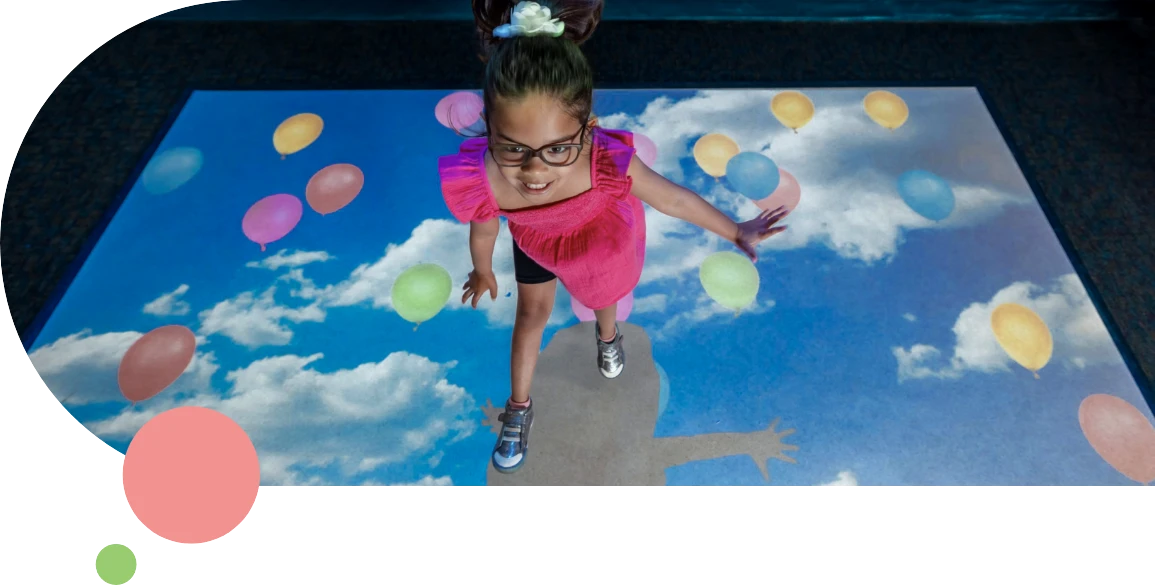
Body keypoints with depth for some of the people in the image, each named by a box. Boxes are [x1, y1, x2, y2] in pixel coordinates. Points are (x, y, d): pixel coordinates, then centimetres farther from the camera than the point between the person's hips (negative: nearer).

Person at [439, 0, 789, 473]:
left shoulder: (608, 163, -47)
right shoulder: (478, 179, -42)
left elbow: (674, 199, -27)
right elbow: (483, 231, -17)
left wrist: (736, 233, -12)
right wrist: (483, 274, 4)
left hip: (602, 234, 0)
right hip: (536, 241, 1)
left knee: (604, 293, 30)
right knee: (532, 312, 21)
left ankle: (607, 335, 68)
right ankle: (519, 408, 45)